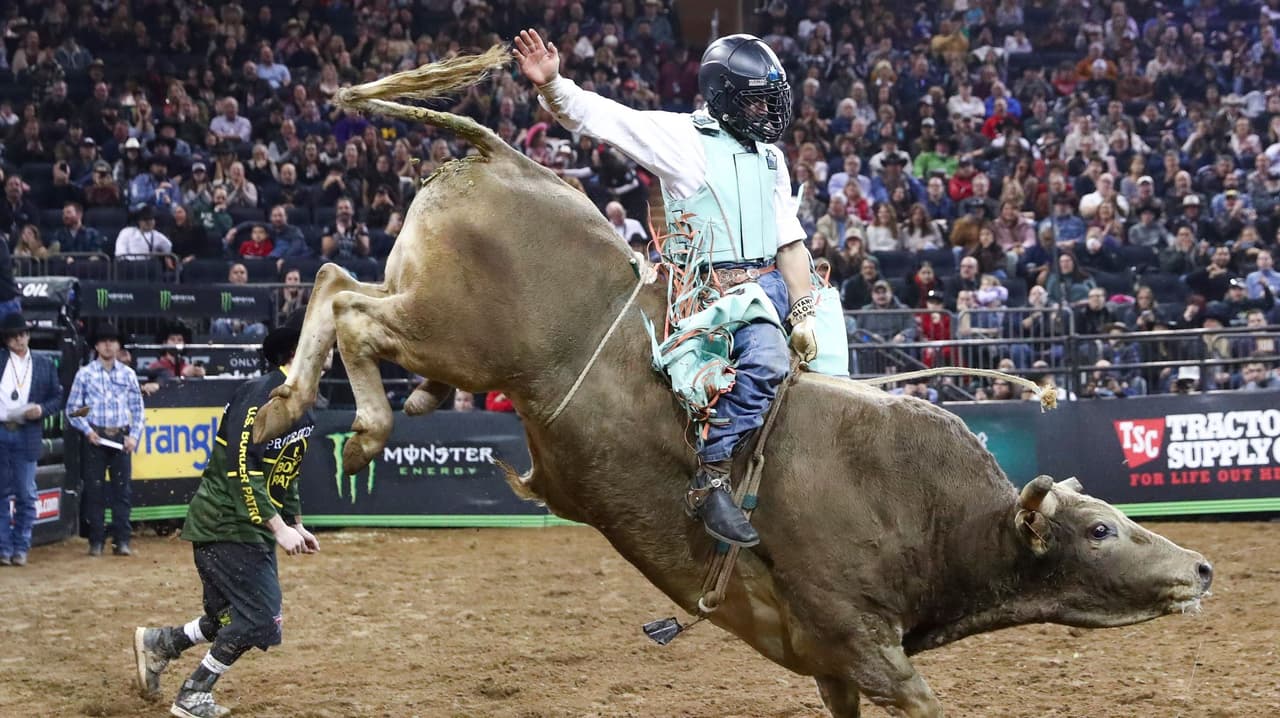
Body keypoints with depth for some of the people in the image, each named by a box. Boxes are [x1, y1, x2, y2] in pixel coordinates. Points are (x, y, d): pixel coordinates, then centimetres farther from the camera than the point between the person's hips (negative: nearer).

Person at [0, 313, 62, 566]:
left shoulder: (44, 365, 10)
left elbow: (57, 398, 8)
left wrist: (42, 410, -6)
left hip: (27, 435, 0)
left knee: (26, 495, -1)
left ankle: (21, 548, 6)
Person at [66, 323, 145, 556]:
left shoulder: (128, 374, 10)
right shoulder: (85, 373, 4)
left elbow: (137, 409, 11)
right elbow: (72, 408, 4)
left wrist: (134, 436, -1)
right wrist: (87, 430, -9)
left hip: (121, 438, 1)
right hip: (95, 438, -1)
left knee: (121, 489, -1)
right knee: (94, 489, -1)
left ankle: (122, 540, 1)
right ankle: (96, 541, 3)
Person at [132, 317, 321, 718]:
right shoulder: (261, 395, -19)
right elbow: (241, 471, -25)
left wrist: (297, 525, 17)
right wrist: (279, 527, -27)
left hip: (253, 530, 10)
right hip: (225, 524, -10)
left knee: (232, 619, 11)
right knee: (260, 619, -11)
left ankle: (158, 644, 28)